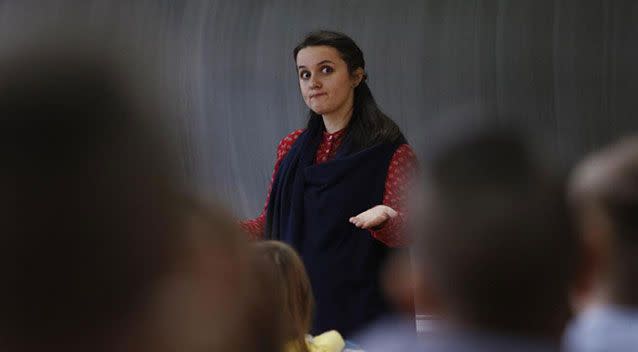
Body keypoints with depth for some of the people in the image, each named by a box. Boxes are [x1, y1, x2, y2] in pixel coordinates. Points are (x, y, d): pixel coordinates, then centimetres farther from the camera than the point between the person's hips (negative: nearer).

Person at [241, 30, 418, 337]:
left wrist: (383, 218, -33)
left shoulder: (389, 150, -6)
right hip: (296, 303, 4)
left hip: (360, 310, -4)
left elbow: (406, 234, -11)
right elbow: (271, 223, 14)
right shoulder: (292, 148, 10)